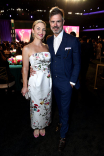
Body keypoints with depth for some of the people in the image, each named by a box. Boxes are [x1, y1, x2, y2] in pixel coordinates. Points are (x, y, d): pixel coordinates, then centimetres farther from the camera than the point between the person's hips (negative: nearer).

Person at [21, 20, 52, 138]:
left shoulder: (47, 47, 5)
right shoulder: (27, 48, -8)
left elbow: (50, 64, 10)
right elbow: (25, 68, -6)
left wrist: (52, 79, 7)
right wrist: (25, 86, -5)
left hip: (48, 81, 4)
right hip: (35, 82, -4)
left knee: (46, 104, 17)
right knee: (36, 105, 12)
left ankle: (43, 126, 43)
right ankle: (36, 127, 41)